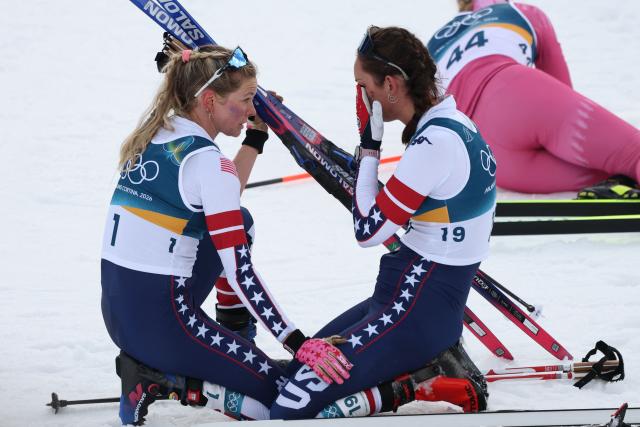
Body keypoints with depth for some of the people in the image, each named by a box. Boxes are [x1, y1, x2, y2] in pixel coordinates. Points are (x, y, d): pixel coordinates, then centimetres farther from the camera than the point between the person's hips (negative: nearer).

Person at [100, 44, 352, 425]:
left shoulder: (154, 134, 8)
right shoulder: (205, 159, -17)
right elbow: (239, 271, -20)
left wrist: (257, 134, 18)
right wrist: (299, 344, -19)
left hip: (117, 309, 9)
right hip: (160, 319, -9)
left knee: (239, 221, 24)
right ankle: (158, 381, -7)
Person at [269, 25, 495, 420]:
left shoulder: (436, 143, -22)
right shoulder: (450, 123, 7)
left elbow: (369, 230, -17)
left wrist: (369, 146, -11)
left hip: (415, 313, -10)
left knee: (291, 410, -16)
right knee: (289, 375, 14)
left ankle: (413, 390, -10)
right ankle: (424, 367, 7)